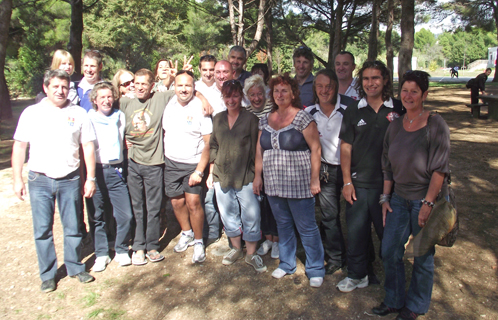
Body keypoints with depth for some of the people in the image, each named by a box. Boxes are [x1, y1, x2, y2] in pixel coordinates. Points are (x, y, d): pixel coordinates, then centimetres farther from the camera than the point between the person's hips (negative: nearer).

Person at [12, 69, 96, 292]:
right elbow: (19, 146, 6)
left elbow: (88, 146, 3)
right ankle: (47, 274, 22)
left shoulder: (79, 114, 3)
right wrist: (17, 179, 2)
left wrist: (91, 178, -1)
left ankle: (75, 267, 26)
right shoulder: (31, 113, 4)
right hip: (39, 180, 0)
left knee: (73, 227, 8)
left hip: (70, 180, 0)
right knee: (42, 230, 7)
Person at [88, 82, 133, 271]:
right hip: (96, 171, -2)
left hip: (116, 172, 2)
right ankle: (101, 254, 21)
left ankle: (121, 251, 16)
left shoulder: (120, 117, 11)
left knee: (126, 215, -3)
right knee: (97, 216, 6)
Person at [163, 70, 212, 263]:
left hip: (193, 163, -4)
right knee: (177, 202, 11)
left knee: (193, 202, -11)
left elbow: (208, 142, -12)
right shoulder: (170, 104, 3)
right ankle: (186, 233, 35)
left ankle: (198, 242, 9)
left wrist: (199, 171, -16)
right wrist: (164, 156, 9)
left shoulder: (200, 108, -11)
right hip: (171, 162, 5)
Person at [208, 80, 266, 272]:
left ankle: (251, 254, 19)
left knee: (250, 216, 1)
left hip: (245, 177, -4)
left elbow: (256, 149, -4)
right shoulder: (218, 119, 8)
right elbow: (213, 146, 15)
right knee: (228, 214, 15)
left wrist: (257, 175, -6)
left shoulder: (251, 119, -5)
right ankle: (236, 249, 34)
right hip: (222, 176, 4)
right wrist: (211, 172, 12)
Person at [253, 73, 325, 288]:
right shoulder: (266, 120, 9)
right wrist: (257, 175, 10)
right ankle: (287, 263, 34)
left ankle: (315, 269, 20)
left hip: (298, 185, -5)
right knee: (283, 225, 18)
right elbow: (260, 150, 14)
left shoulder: (302, 117, -8)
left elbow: (315, 149, -10)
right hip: (273, 185, 6)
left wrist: (315, 179, -13)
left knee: (307, 228, 4)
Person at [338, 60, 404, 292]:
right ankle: (357, 275, 27)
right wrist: (347, 182, -2)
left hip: (388, 184, -1)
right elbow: (346, 147, 3)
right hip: (358, 183, 1)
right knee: (356, 231, 9)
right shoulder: (353, 111, 3)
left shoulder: (398, 110, 0)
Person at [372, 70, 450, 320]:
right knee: (389, 251, 9)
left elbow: (439, 169, -15)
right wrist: (385, 198, 7)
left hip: (426, 198, -5)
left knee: (423, 256, 10)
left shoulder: (435, 124, -12)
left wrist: (428, 204, -19)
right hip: (399, 198, 5)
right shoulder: (395, 126, 4)